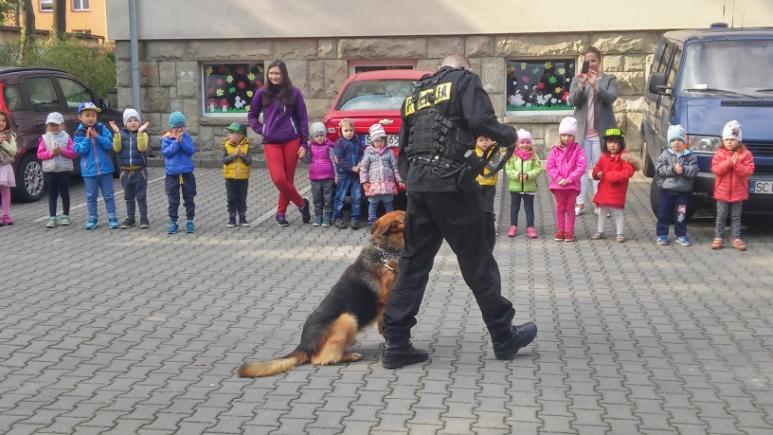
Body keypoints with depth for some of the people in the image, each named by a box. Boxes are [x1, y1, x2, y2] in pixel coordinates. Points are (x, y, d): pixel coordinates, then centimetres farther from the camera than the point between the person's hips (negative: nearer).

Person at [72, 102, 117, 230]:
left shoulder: (102, 129, -2)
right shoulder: (79, 133, -1)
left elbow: (109, 145, -10)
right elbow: (79, 150, -9)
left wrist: (97, 136, -20)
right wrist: (87, 138, -16)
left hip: (105, 168, -1)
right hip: (89, 170, 1)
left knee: (108, 195, 5)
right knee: (91, 196, 10)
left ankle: (112, 218, 12)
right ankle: (92, 219, 20)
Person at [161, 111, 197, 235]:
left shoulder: (186, 137, 2)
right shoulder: (166, 138, -2)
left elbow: (192, 150, -8)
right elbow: (166, 152, -14)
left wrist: (182, 141, -18)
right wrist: (176, 142, -18)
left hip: (187, 173, 1)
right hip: (172, 173, -1)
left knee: (189, 199, 8)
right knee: (173, 200, 5)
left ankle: (190, 221, 16)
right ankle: (173, 222, 14)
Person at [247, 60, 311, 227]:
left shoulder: (293, 92, 3)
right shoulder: (262, 93, 6)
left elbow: (303, 118, 4)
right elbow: (252, 115, 17)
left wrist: (303, 143, -1)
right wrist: (261, 130, 2)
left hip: (291, 140, -1)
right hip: (271, 142, 1)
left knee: (288, 179, 2)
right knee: (278, 179, -12)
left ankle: (281, 213, 20)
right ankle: (302, 203, 9)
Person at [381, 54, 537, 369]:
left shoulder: (416, 93, 23)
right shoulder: (465, 81, 4)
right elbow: (481, 122, -13)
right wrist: (509, 135, 4)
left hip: (416, 186, 6)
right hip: (451, 184, -6)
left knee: (413, 264, 9)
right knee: (478, 262, 5)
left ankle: (396, 344, 7)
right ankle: (504, 337, 17)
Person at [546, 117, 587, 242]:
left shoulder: (577, 150, -4)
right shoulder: (555, 150, 1)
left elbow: (581, 167, -10)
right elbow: (550, 166, -2)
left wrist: (569, 179, -17)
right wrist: (559, 179, -14)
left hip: (572, 185, -2)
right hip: (558, 184, 2)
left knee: (570, 208, 6)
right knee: (560, 208, 10)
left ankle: (569, 232, 12)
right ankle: (560, 231, 18)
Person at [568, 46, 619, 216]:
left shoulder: (610, 79, 5)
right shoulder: (577, 79, 10)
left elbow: (611, 98, -11)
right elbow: (572, 101, -2)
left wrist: (595, 85, -25)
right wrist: (581, 85, -20)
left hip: (601, 131, -1)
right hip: (581, 131, 2)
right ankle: (580, 202, 2)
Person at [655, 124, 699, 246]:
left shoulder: (690, 156, 1)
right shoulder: (665, 154, 0)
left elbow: (694, 170, -7)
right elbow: (659, 168, -11)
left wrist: (683, 170, -22)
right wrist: (672, 169, -21)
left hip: (683, 190, 1)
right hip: (666, 189, -1)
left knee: (681, 214, 6)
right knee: (664, 213, 4)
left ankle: (681, 235, 17)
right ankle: (662, 234, 13)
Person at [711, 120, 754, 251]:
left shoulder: (745, 154, -2)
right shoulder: (719, 153, 0)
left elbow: (748, 171, -10)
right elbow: (716, 169, -12)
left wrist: (736, 164, -22)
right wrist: (728, 162, -22)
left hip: (738, 192, 0)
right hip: (722, 192, 0)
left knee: (736, 217, 8)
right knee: (721, 216, 5)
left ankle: (736, 238, 13)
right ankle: (718, 237, 9)